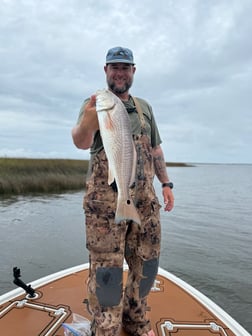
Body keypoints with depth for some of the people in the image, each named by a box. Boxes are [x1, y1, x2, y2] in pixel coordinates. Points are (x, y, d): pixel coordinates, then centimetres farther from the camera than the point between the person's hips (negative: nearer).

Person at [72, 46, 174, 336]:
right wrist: (87, 122, -40)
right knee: (106, 268, 0)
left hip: (144, 198, 6)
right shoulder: (94, 104, 0)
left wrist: (166, 183, 12)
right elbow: (81, 143, -19)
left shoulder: (144, 107, 15)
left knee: (146, 264, 13)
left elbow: (155, 149, 19)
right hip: (105, 199, -5)